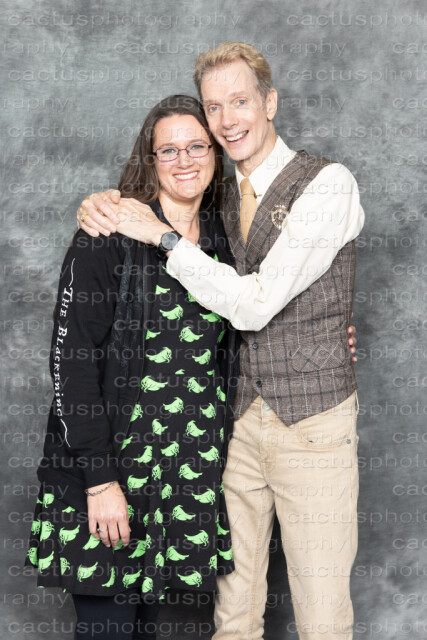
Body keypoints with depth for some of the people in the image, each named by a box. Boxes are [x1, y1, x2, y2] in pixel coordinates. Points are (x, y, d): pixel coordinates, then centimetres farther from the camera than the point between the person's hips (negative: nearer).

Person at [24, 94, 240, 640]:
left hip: (191, 467, 5)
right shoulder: (108, 239, -11)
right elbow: (71, 361, -14)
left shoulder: (221, 243, 8)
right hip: (108, 465, -5)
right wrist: (99, 480, -18)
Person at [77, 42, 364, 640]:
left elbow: (256, 303, -18)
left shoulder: (328, 184, -11)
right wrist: (100, 206, -3)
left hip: (313, 423, -5)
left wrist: (162, 235, -15)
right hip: (239, 419, 5)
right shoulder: (220, 197, 8)